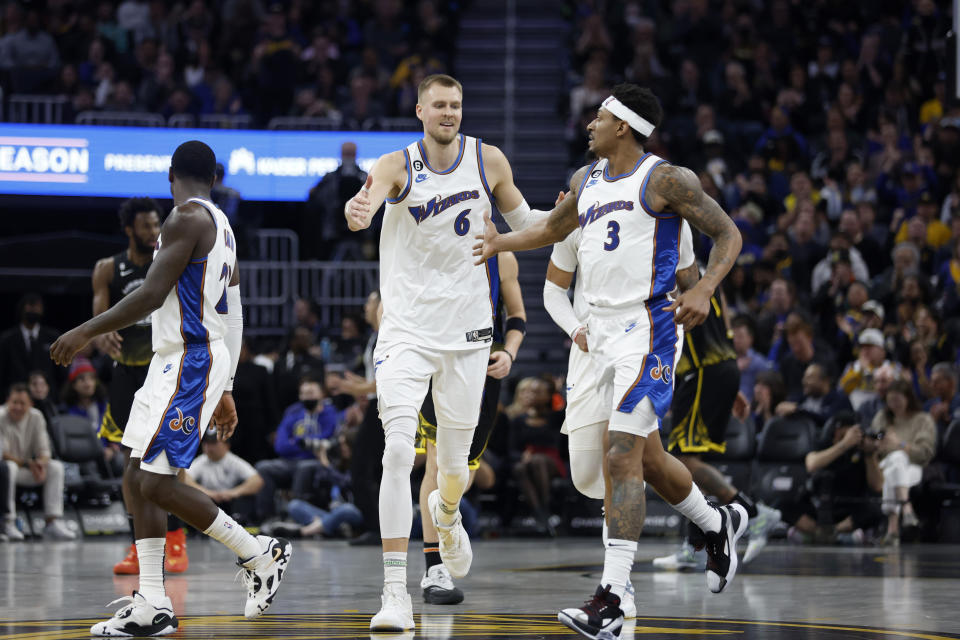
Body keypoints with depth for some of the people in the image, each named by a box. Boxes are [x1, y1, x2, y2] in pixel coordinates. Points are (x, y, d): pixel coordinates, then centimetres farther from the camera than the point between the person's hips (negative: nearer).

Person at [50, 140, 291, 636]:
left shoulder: (187, 217, -13)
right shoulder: (219, 224, 18)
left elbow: (152, 294, -19)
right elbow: (231, 315, 21)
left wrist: (86, 332, -13)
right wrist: (223, 389, 25)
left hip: (189, 362, -10)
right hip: (174, 361, 10)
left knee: (158, 483, -12)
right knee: (137, 478, 7)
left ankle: (261, 555, 0)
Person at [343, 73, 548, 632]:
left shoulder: (488, 161, -1)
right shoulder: (399, 167, -10)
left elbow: (523, 221, 15)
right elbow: (366, 204, -32)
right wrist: (358, 211, -56)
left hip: (467, 331, 3)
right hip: (407, 329, -3)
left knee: (456, 462, 12)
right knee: (398, 452, -18)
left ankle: (447, 514, 50)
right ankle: (396, 592, -18)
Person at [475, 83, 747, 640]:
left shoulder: (666, 180, -9)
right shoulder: (587, 180, 13)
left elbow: (728, 234, -8)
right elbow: (553, 228, 32)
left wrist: (704, 291, -22)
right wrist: (502, 243, 20)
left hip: (648, 328, -8)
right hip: (604, 328, 8)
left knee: (623, 455, -16)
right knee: (646, 456, 17)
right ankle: (718, 524, 44)